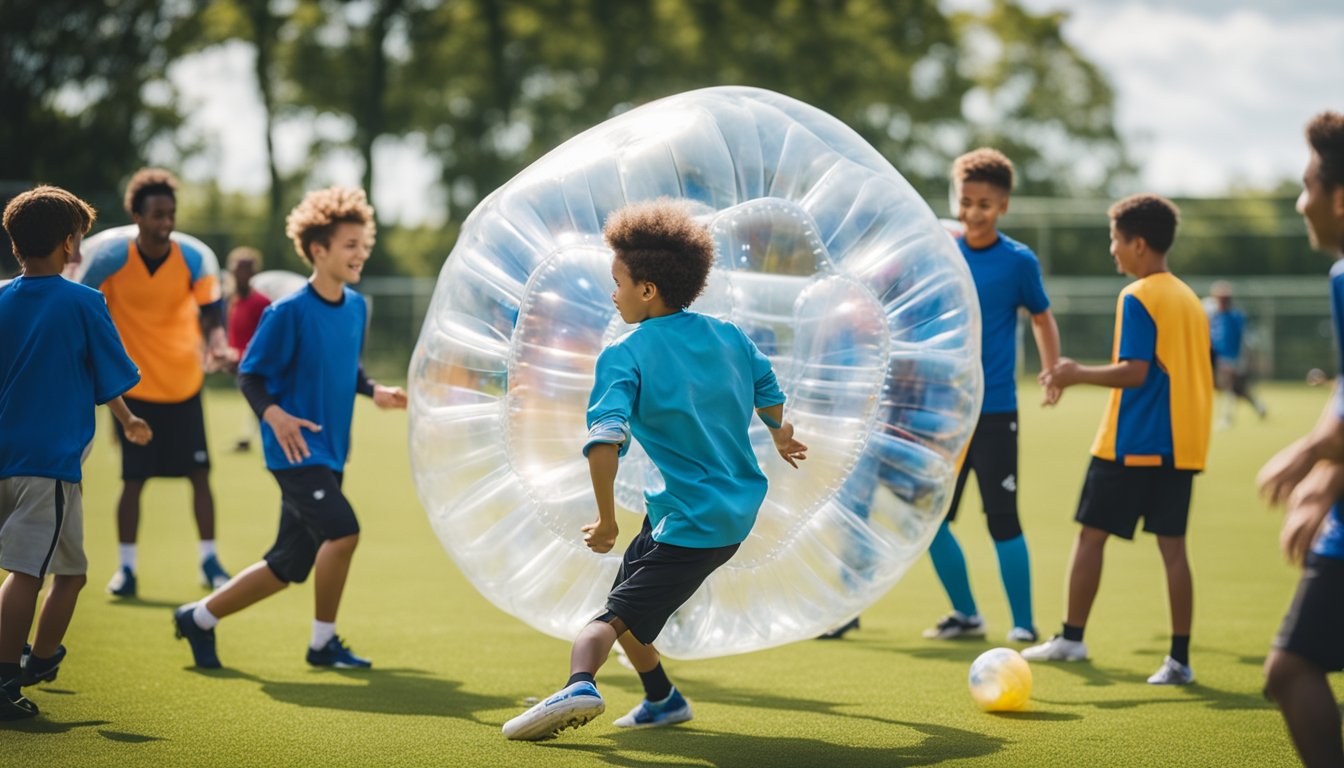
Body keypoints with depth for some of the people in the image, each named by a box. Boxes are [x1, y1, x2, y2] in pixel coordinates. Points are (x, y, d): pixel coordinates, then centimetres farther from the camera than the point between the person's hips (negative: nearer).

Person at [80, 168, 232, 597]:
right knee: (133, 479, -2)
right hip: (134, 385, -2)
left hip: (184, 384, 2)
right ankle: (126, 568, 8)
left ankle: (209, 562, 14)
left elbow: (210, 308, -2)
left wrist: (216, 342, -22)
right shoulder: (111, 261, -12)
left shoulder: (191, 260, -8)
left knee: (199, 473, 2)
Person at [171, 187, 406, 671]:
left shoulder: (355, 306, 8)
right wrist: (273, 413, -28)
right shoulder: (289, 312, -14)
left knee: (288, 567, 11)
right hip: (296, 451, -8)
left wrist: (373, 391, 4)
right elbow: (249, 375, -10)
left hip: (330, 454, 8)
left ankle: (199, 618, 29)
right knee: (342, 530, -23)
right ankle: (323, 643, -5)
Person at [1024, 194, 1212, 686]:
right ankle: (1179, 659, 0)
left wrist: (1077, 375, -8)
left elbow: (1135, 371, -18)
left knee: (1091, 534, 6)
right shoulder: (1190, 299, 13)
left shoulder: (1137, 298, -11)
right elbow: (1195, 373, 17)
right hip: (1181, 443, 7)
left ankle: (1072, 638, 12)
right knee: (1172, 544, 4)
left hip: (1133, 442, -7)